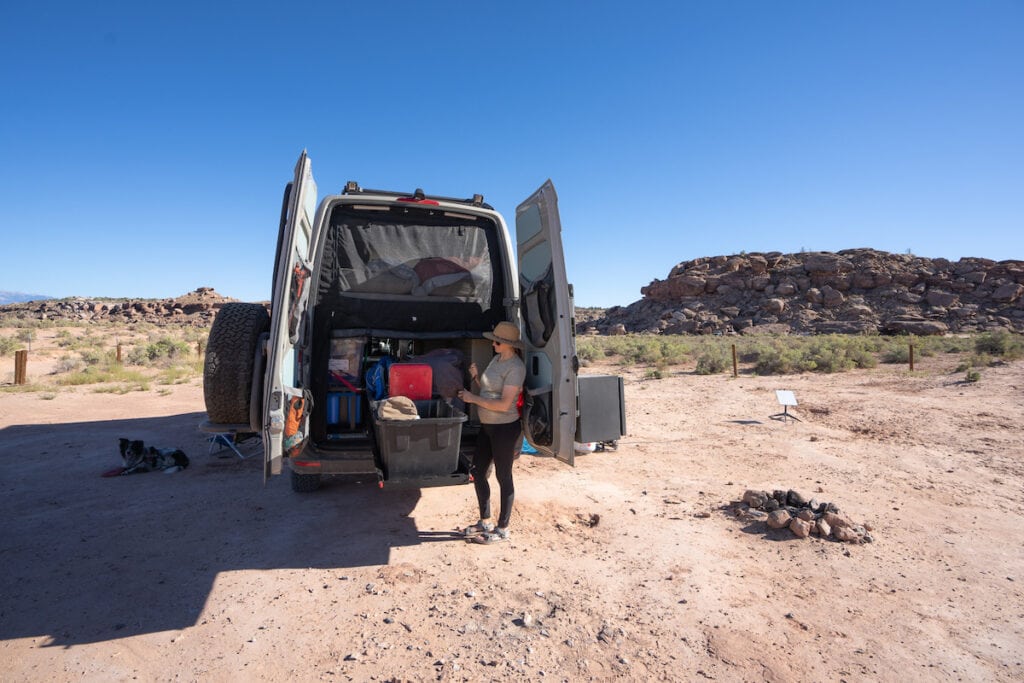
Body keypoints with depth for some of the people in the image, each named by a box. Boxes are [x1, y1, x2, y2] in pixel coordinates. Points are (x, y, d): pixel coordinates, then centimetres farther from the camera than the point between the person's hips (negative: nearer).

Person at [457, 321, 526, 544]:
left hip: (505, 428, -9)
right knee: (478, 472, 14)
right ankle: (485, 522, 31)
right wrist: (476, 376, 0)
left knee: (503, 477, 4)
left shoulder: (515, 367, -19)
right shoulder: (497, 359, 9)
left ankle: (502, 529, 20)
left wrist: (473, 398, -18)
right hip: (487, 426, 9)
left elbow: (504, 404, -24)